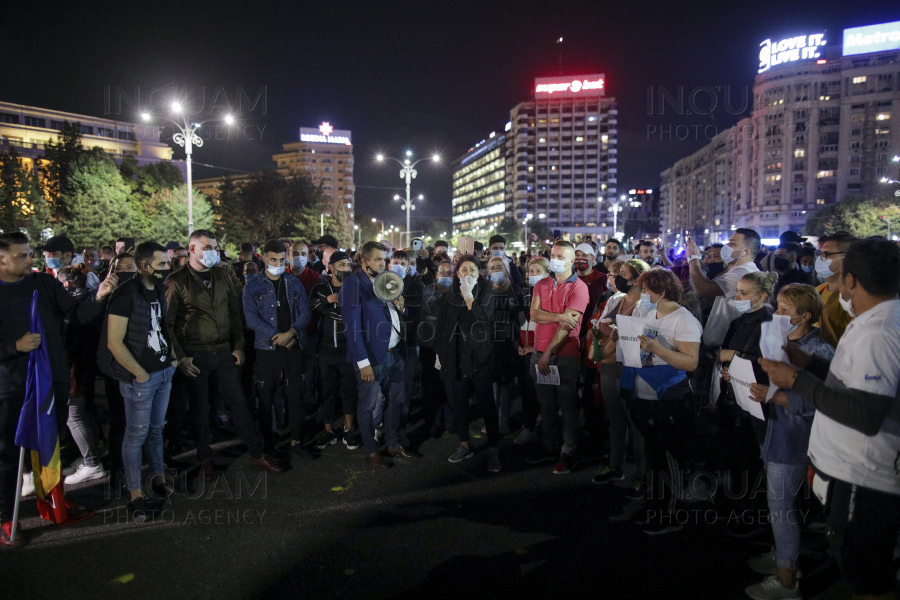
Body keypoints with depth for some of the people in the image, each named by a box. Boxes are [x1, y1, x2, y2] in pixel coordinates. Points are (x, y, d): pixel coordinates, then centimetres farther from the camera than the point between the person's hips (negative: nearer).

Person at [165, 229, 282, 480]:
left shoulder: (222, 277, 8)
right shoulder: (177, 281, -6)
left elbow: (235, 314, 11)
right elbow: (167, 323, -6)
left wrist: (238, 346, 6)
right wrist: (180, 357, -11)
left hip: (224, 353, 4)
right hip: (195, 356, -3)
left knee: (239, 402, 7)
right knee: (201, 408, 9)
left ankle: (258, 454, 15)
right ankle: (205, 459, 26)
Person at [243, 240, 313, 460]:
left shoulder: (294, 283, 10)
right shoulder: (253, 285, 2)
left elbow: (305, 313, 4)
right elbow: (252, 318, -7)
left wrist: (291, 332, -12)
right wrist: (277, 336, -14)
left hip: (293, 345, 2)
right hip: (267, 348, -2)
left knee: (296, 394, 5)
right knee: (266, 397, 4)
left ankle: (296, 440, 16)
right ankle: (268, 443, 17)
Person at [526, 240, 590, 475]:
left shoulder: (579, 287, -6)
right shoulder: (542, 285, 12)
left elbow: (568, 325, -14)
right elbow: (534, 314, -2)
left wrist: (549, 352, -18)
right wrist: (560, 316, -17)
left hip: (566, 353, -5)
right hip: (540, 351, 5)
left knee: (568, 405, 2)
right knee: (546, 403, 14)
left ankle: (569, 453, 13)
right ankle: (549, 447, 27)